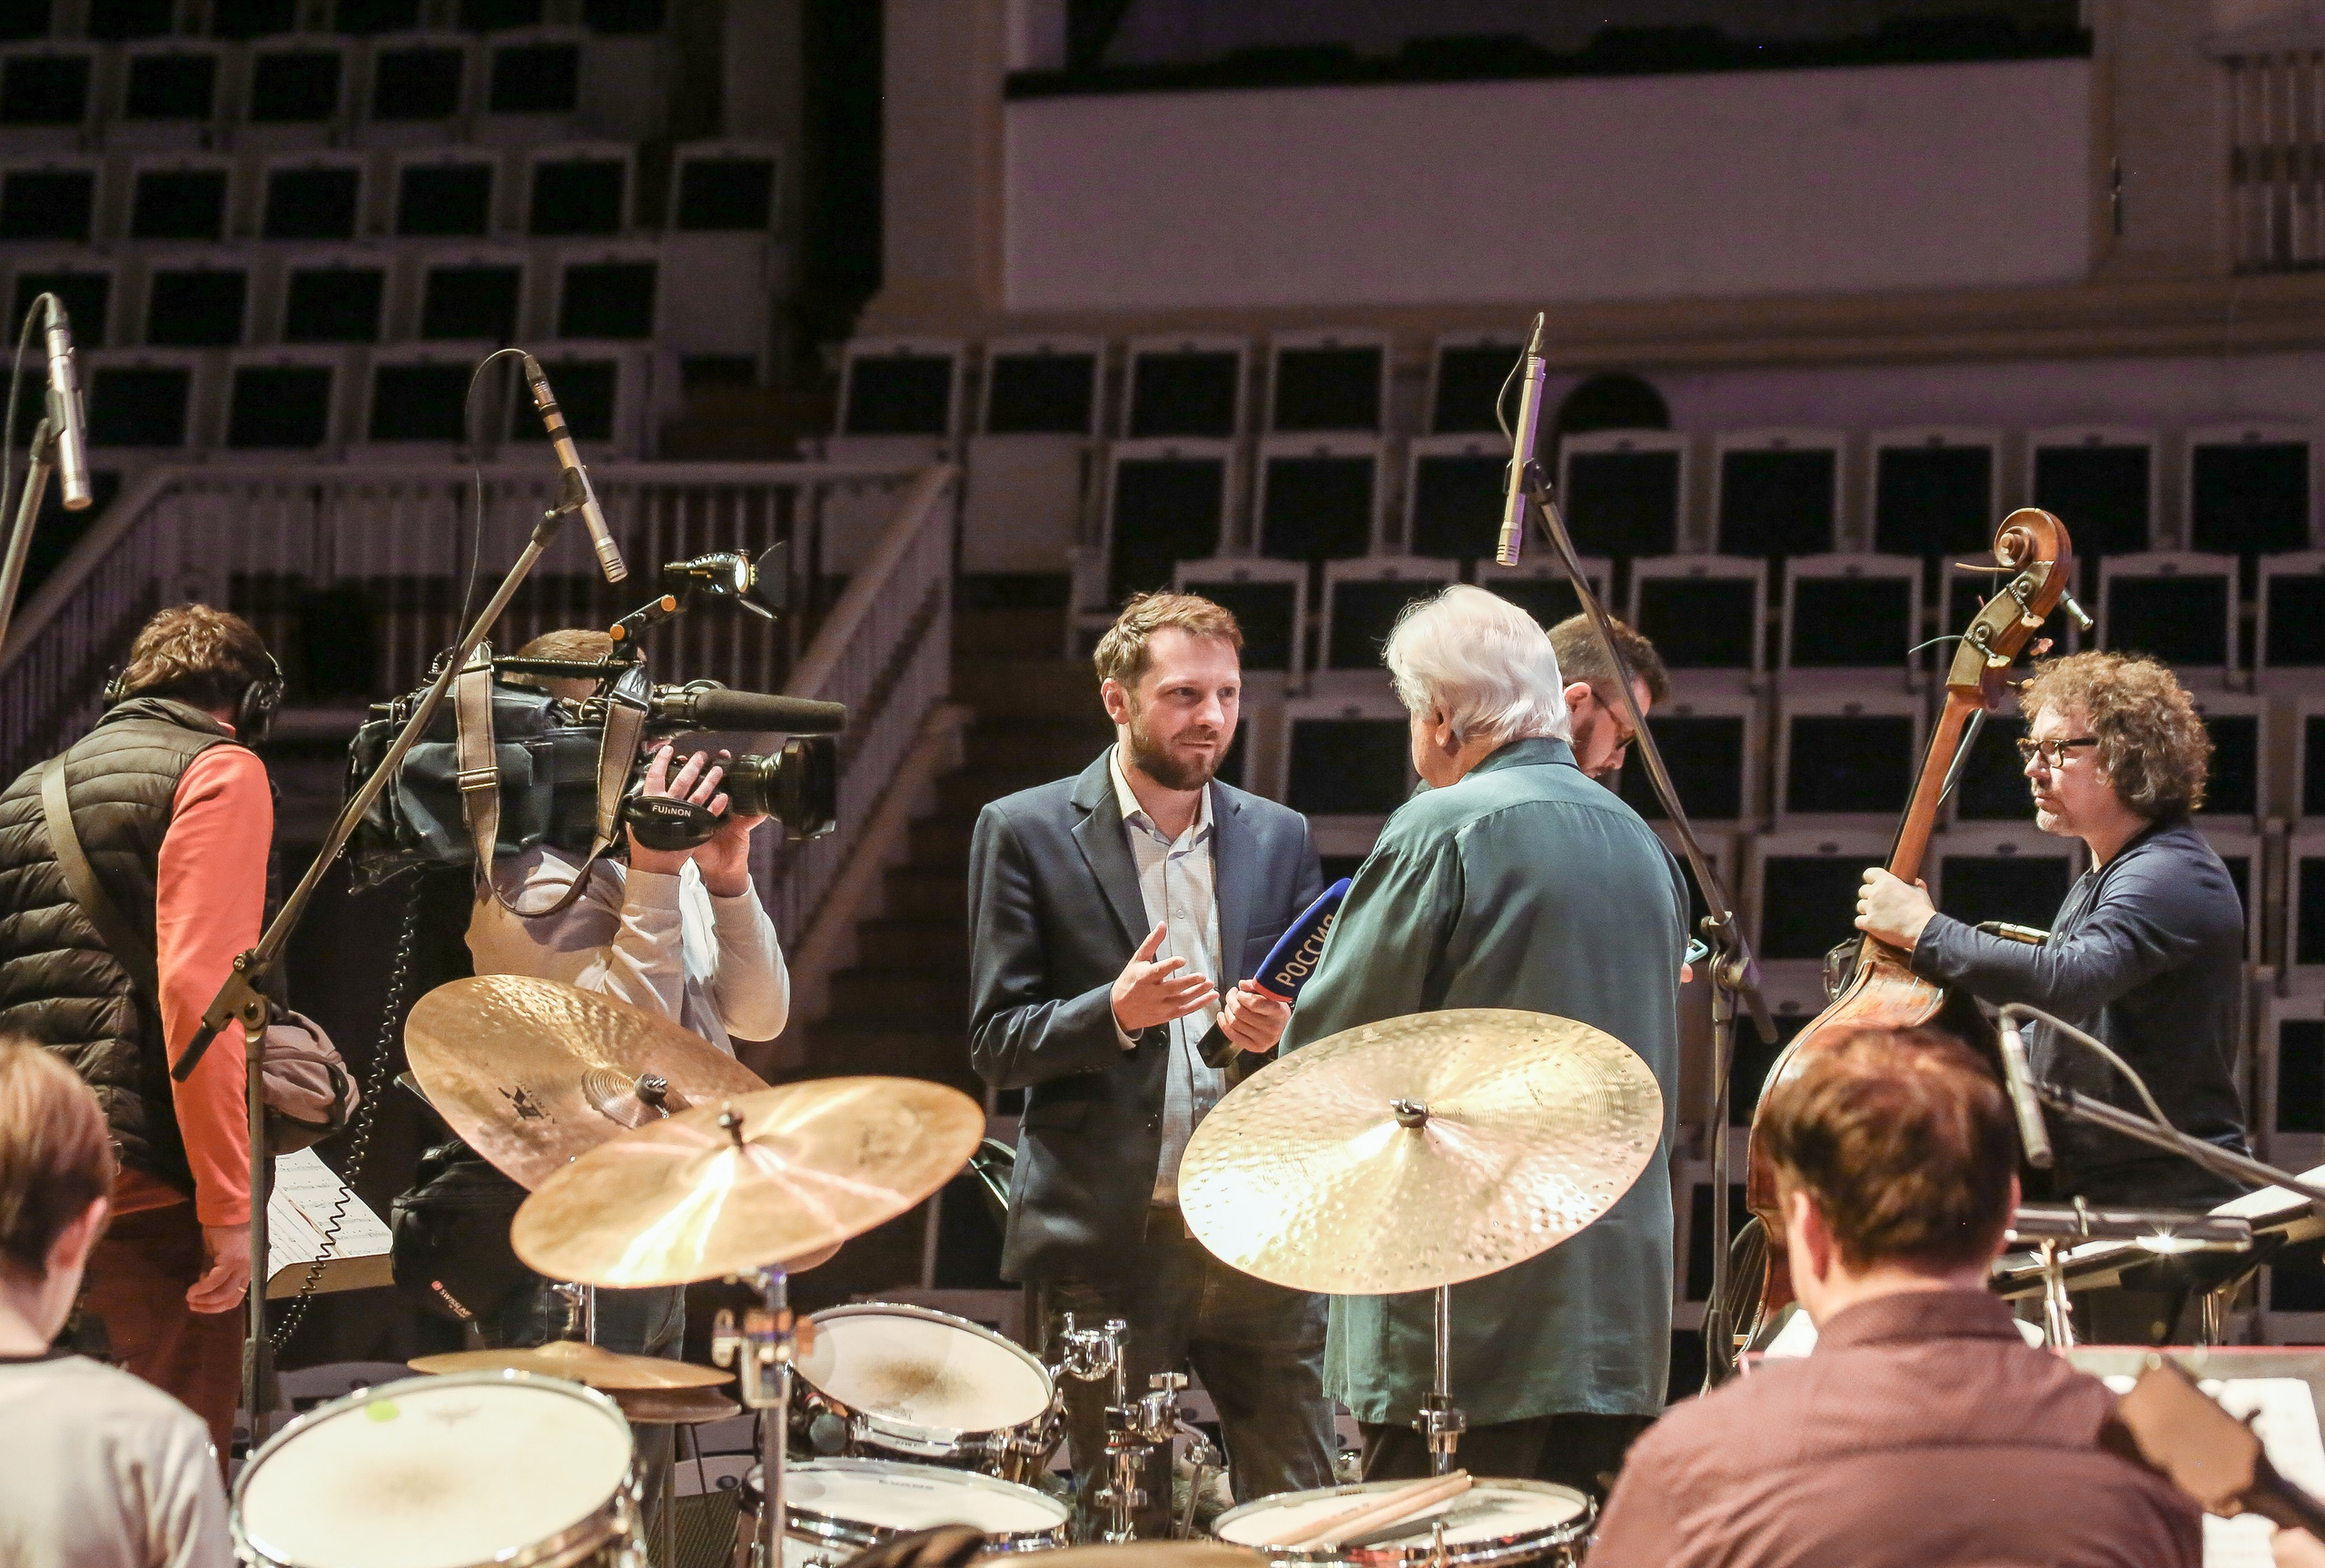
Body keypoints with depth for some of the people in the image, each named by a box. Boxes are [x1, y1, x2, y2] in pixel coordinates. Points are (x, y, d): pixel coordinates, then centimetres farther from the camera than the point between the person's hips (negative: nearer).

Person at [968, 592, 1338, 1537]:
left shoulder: (1279, 838, 13)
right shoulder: (1025, 833, 2)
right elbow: (994, 1044, -2)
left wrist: (1279, 1031, -8)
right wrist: (1114, 1013, -20)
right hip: (1104, 1238, -3)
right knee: (1124, 1529, 3)